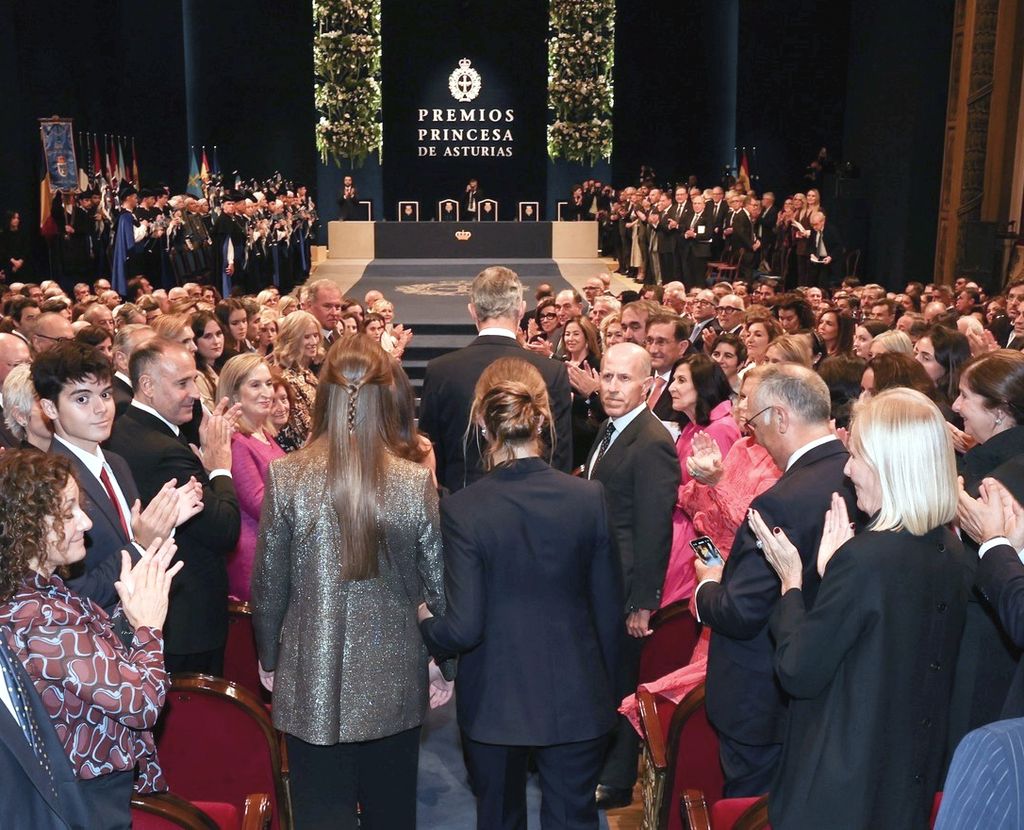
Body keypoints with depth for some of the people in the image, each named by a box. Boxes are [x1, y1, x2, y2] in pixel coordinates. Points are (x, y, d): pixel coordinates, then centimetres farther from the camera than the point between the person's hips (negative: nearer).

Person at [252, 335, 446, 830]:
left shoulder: (286, 478, -11)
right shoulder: (415, 482, -12)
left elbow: (268, 585, -4)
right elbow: (439, 587, -6)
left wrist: (269, 658, 13)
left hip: (310, 683, 0)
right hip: (393, 682, 1)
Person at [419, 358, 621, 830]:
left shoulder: (461, 510, -17)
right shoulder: (589, 498, -11)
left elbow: (463, 628, -17)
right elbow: (608, 609, -3)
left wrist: (425, 624, 6)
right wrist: (604, 686, 12)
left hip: (495, 702, -1)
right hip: (576, 700, 1)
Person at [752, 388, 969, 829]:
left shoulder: (865, 557, -26)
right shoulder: (949, 549, 0)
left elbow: (797, 674, -19)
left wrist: (792, 581, -9)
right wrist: (832, 571, 2)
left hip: (842, 786, -7)